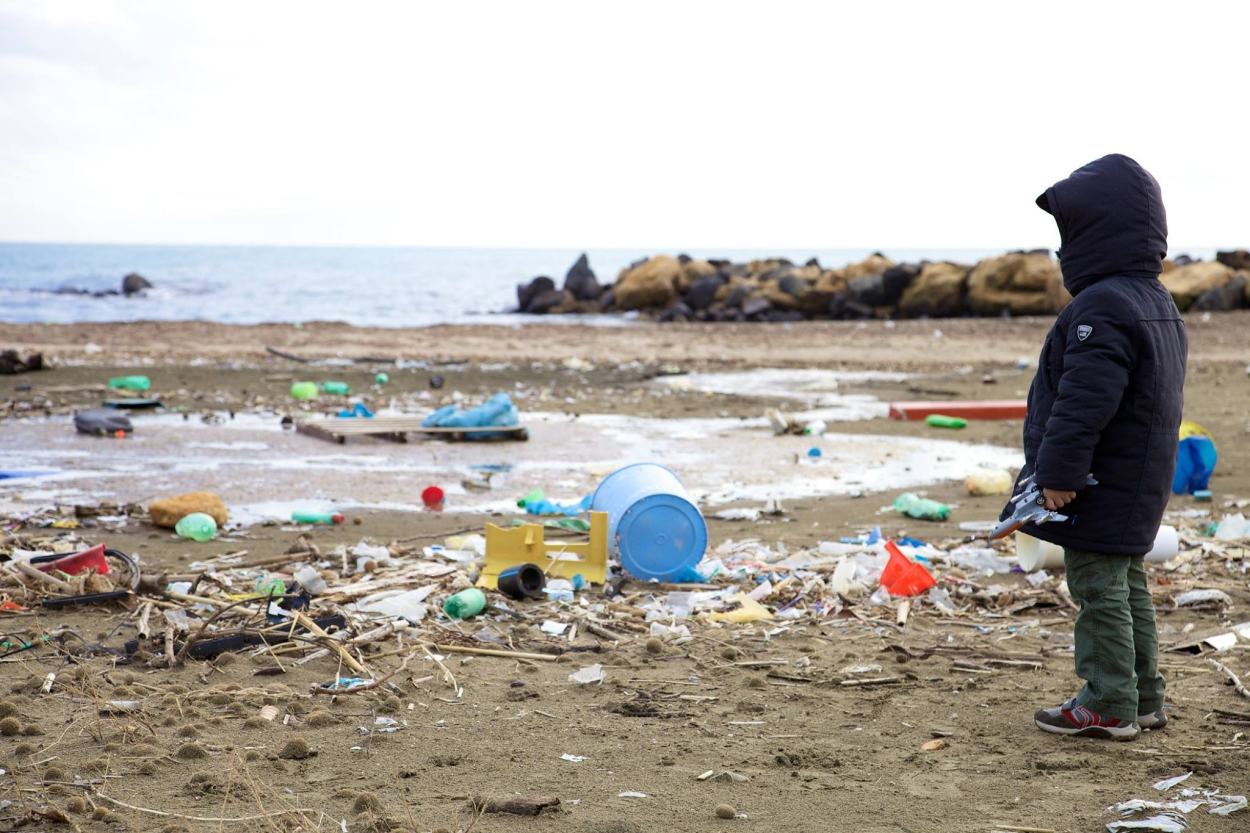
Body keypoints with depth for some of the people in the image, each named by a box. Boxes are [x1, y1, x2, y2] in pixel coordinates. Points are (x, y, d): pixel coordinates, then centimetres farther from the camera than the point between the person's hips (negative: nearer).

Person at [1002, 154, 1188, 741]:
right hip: (1138, 483, 10)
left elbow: (1085, 400, -28)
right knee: (1126, 583, 18)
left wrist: (1059, 472, -23)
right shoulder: (1157, 302, 13)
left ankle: (1108, 706, 3)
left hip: (1099, 489, -10)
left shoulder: (1102, 306, -21)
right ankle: (1142, 699, 26)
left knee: (1099, 587, -3)